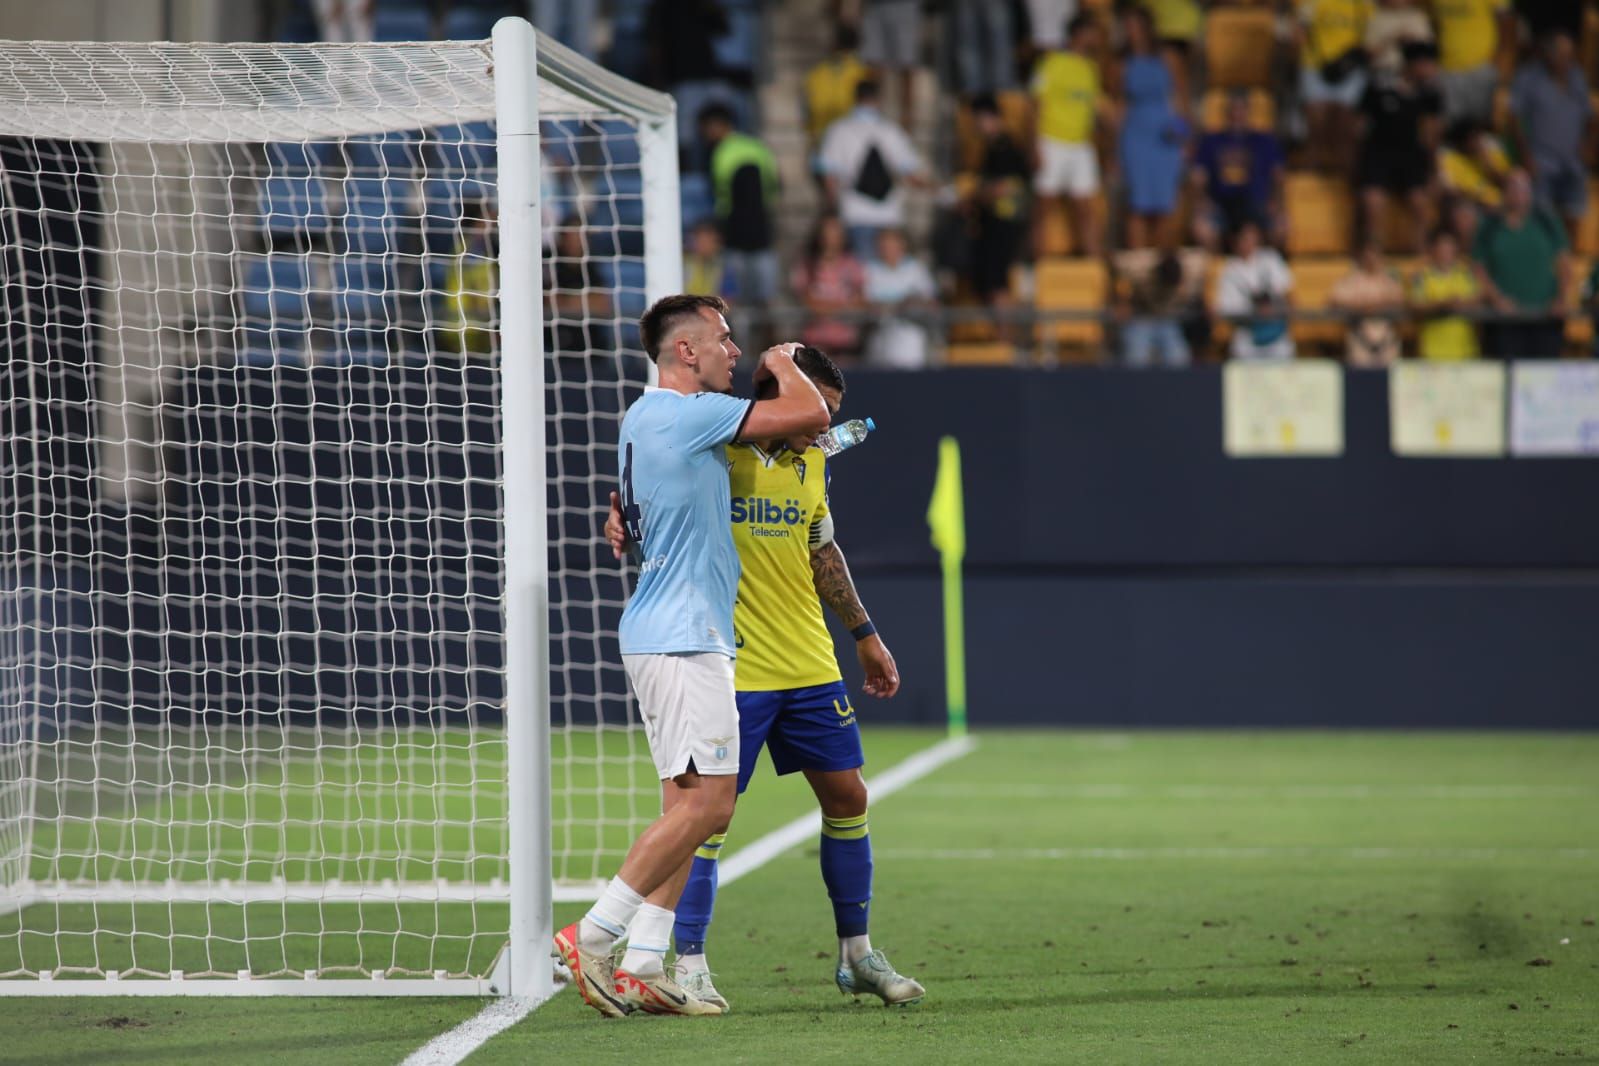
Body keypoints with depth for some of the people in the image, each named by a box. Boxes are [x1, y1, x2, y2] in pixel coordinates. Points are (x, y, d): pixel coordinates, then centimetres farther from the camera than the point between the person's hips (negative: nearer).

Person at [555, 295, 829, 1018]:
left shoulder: (648, 417, 17)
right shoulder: (687, 413, -12)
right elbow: (810, 415, -14)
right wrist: (783, 363, 7)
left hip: (657, 634, 10)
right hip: (684, 639, -10)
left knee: (691, 807, 7)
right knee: (704, 804, -13)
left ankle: (641, 968, 3)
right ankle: (590, 939, -12)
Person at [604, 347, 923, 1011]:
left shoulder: (812, 461, 9)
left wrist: (865, 636, 26)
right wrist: (620, 522, -27)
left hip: (810, 664, 7)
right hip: (729, 670, -7)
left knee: (846, 797, 9)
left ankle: (857, 955, 21)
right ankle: (689, 965, 2)